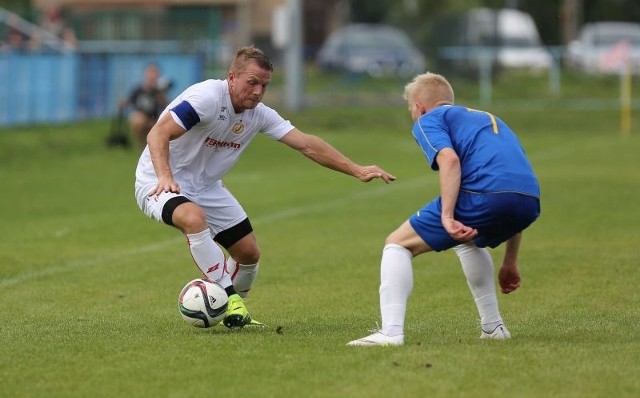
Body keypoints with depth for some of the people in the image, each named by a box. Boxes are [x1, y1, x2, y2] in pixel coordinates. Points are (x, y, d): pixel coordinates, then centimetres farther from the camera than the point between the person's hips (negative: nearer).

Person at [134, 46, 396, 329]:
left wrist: (356, 170, -9)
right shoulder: (208, 97, -26)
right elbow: (158, 134, -30)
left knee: (249, 253, 5)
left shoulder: (259, 115, -4)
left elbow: (306, 144, -2)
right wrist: (164, 177, -47)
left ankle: (231, 312, 31)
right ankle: (230, 299, -29)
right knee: (194, 218, -39)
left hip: (205, 187, 8)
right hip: (160, 184, -8)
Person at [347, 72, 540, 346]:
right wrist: (510, 263, 40)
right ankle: (493, 327, 32)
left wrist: (447, 217, -16)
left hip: (484, 195, -7)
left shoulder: (428, 120, 16)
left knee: (397, 244, 9)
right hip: (529, 202, 7)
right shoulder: (488, 119, 37)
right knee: (467, 240, 38)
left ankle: (391, 332, -6)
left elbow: (449, 159, -8)